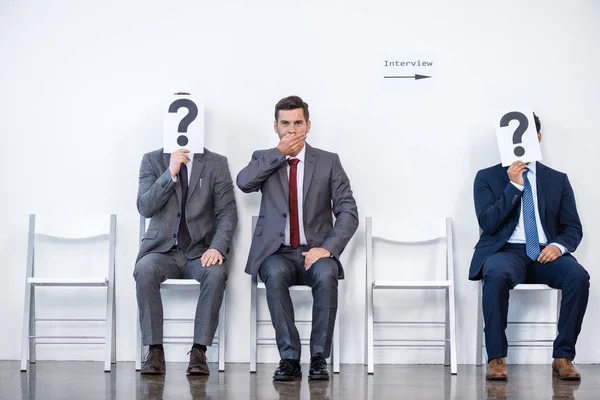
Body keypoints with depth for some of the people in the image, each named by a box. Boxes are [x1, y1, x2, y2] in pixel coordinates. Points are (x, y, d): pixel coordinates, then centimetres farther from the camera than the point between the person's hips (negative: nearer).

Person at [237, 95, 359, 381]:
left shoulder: (328, 162, 8)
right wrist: (280, 152, -10)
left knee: (326, 275, -34)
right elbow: (243, 182, -12)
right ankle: (289, 359, -26)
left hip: (315, 252, 0)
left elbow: (348, 212, 0)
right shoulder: (264, 159, 11)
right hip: (276, 253, 0)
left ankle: (319, 359, -24)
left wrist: (328, 248, -15)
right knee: (275, 275, -34)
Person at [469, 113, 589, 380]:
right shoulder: (487, 177, 9)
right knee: (497, 275, -38)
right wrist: (513, 186, -10)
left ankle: (563, 357, -22)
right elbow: (487, 224, -4)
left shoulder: (558, 180, 15)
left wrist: (558, 245, -12)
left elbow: (573, 228, 11)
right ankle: (496, 359, -30)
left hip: (546, 253, 2)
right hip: (506, 251, -2)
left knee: (579, 277, -30)